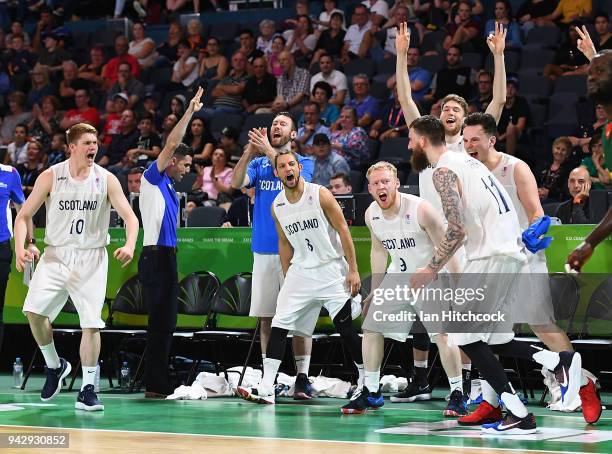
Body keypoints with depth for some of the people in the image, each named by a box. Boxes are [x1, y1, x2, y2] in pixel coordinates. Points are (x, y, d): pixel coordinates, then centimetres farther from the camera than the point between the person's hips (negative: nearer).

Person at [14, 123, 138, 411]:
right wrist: (21, 247, -14)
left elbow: (130, 217, -2)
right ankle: (55, 366, 9)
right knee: (34, 310, -16)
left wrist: (129, 245, -22)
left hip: (91, 257, 0)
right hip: (56, 254, 0)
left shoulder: (106, 179, -2)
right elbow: (24, 215, 2)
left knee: (91, 323, -8)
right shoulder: (51, 177, -2)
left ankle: (87, 391, 2)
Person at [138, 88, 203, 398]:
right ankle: (156, 385, -8)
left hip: (167, 256, 9)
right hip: (155, 256, -9)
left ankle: (159, 383, 16)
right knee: (161, 322, -10)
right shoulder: (152, 179, -4)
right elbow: (171, 144, -14)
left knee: (165, 322, 11)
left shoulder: (169, 187, 20)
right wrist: (190, 112, -10)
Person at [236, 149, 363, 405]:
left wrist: (353, 270, -12)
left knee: (345, 327, -5)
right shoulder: (277, 206, 3)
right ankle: (265, 390, -7)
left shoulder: (320, 195, -11)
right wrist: (287, 278, 12)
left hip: (331, 269, -4)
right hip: (300, 272, 4)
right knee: (278, 326, -6)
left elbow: (343, 230, -9)